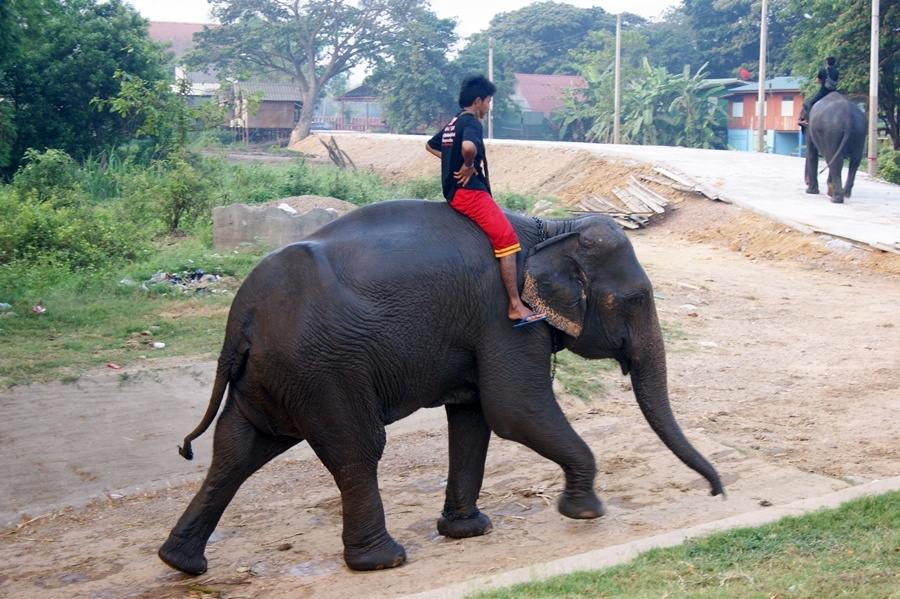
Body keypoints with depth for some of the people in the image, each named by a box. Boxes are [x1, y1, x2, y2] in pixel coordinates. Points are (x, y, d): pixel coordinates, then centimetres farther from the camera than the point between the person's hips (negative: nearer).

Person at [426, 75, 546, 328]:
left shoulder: (452, 124, 19)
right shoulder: (471, 123, -11)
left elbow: (430, 146, 35)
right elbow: (468, 146, -35)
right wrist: (469, 166, -16)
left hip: (455, 191, 11)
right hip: (470, 191, -11)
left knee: (504, 238, 19)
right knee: (507, 240, -14)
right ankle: (515, 307, -18)